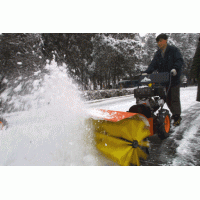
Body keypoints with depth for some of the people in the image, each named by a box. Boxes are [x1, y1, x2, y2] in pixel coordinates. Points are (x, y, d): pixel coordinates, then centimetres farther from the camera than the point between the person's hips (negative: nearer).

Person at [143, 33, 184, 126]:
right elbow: (153, 65, 6)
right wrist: (146, 72, -11)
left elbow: (180, 61, -9)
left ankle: (177, 117, 5)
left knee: (175, 98, -3)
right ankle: (174, 114, 23)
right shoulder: (157, 54, 14)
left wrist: (175, 68, -29)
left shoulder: (174, 50, 0)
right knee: (167, 98, 8)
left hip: (174, 78, -5)